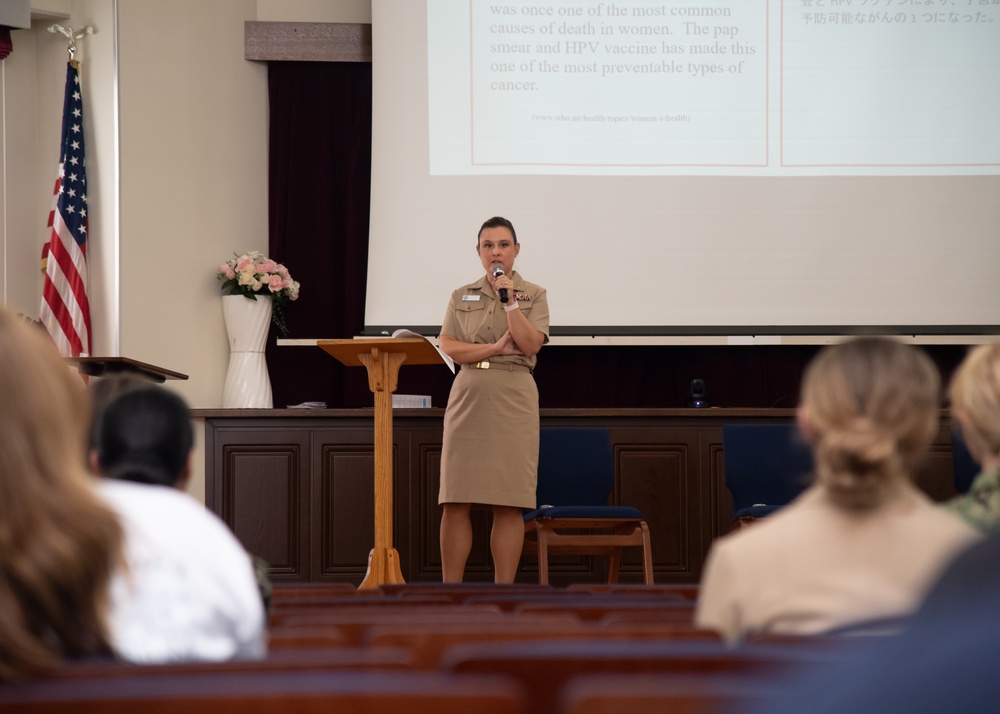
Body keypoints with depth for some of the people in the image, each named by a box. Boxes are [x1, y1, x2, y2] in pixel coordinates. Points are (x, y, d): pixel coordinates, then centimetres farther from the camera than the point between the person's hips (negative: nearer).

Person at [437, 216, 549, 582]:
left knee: (508, 505, -3)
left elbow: (530, 345, -5)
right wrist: (495, 349, -8)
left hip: (513, 401, -2)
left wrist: (509, 300, -11)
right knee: (455, 502, -4)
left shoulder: (533, 295, 9)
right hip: (467, 397, 2)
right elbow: (447, 347, 2)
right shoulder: (462, 296, 14)